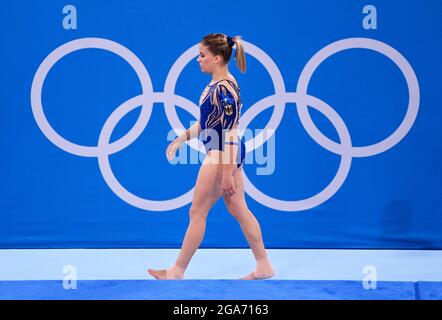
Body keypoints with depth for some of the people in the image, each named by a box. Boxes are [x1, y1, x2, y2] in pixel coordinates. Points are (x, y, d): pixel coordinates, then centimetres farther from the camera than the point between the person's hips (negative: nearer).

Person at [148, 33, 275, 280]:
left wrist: (227, 173, -23)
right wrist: (180, 140, 17)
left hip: (223, 156, -10)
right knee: (239, 210, 13)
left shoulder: (225, 89, -21)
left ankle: (178, 271, 11)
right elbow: (205, 122, 20)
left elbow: (230, 134, -23)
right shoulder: (216, 84, 9)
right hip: (229, 155, 10)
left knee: (197, 212, 0)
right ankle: (264, 266, 18)